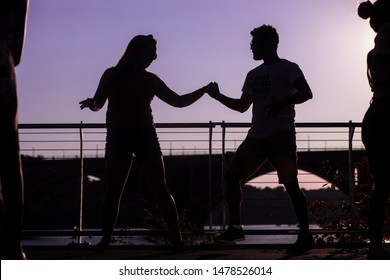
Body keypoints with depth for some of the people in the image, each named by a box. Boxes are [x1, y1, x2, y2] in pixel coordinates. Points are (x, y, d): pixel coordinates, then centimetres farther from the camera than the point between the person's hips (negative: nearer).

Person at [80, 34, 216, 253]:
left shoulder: (150, 80, 10)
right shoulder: (112, 75, 7)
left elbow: (178, 101, 11)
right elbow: (98, 103, 7)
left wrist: (204, 90, 3)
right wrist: (91, 103, -17)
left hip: (145, 136, 1)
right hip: (118, 137, -1)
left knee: (160, 189, -7)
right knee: (113, 191, -5)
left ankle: (177, 238, -6)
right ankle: (106, 239, 3)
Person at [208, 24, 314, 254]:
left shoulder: (287, 68, -1)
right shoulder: (253, 75, 20)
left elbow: (306, 93, -15)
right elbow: (242, 106, 26)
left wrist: (284, 102, -30)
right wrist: (218, 96, 17)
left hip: (281, 134, -8)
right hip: (257, 136, 8)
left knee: (291, 183, -14)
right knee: (232, 175, 2)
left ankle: (305, 235, -9)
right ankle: (236, 228, 9)